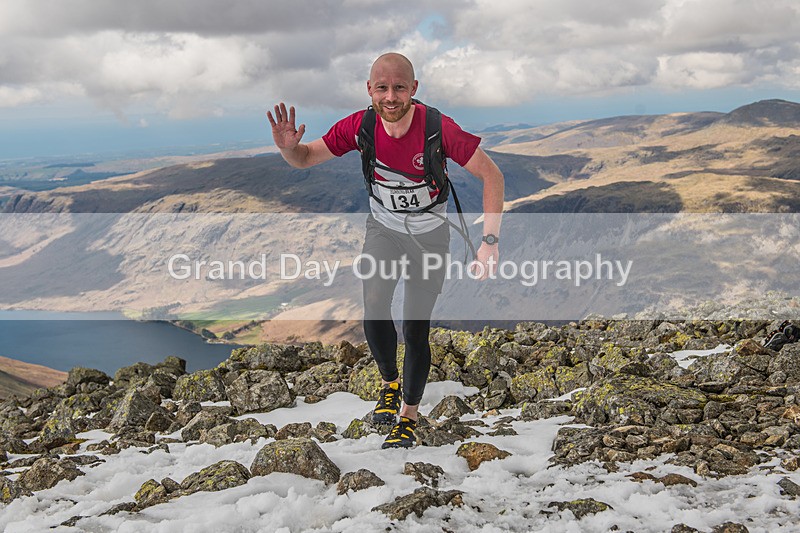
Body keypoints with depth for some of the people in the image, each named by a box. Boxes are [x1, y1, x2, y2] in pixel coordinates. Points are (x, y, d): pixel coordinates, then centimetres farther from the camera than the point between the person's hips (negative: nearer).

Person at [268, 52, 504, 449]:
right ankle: (389, 383, 11)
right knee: (374, 305, -17)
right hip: (383, 227, 2)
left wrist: (490, 241, -30)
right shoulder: (359, 127, -20)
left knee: (415, 330, -1)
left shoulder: (438, 128, -29)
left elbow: (491, 175, -23)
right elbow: (306, 158, -7)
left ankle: (408, 416, 19)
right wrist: (288, 147, -32)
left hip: (429, 234, -2)